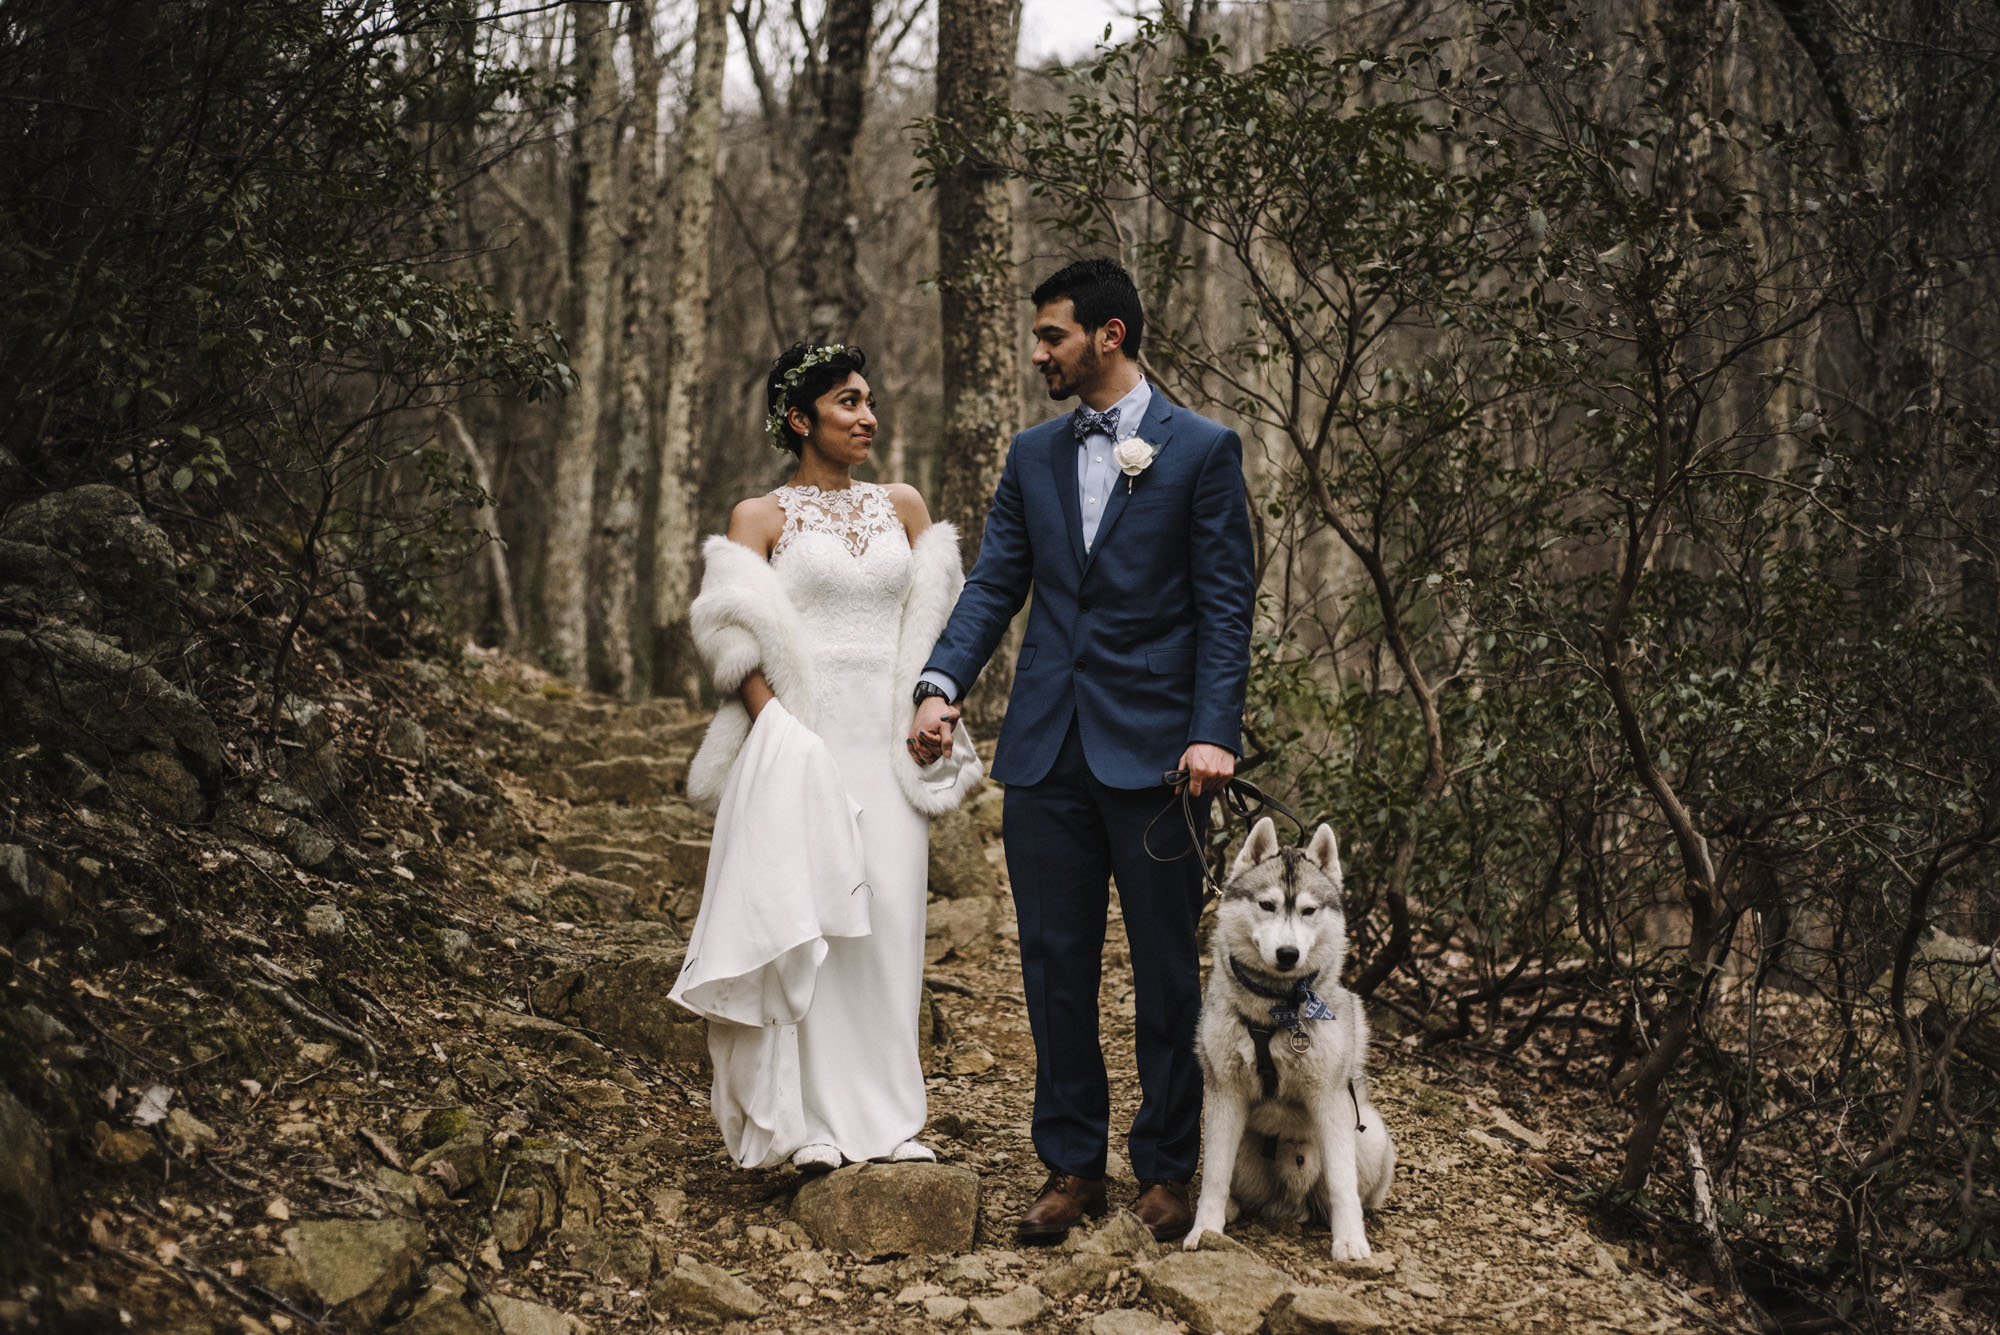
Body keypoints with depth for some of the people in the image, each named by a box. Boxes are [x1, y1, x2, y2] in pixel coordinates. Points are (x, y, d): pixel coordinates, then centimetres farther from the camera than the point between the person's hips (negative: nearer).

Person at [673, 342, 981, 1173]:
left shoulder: (902, 507, 15)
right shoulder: (761, 518, 3)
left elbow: (931, 620, 17)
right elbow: (736, 633, -6)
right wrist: (777, 730, -17)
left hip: (887, 743, 4)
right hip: (801, 738, -3)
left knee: (888, 916, 1)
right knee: (804, 917, -5)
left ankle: (885, 1117, 9)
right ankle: (808, 1121, 2)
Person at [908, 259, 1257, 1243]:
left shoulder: (1201, 450, -1)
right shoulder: (1032, 456, 13)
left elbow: (1225, 602, -4)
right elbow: (994, 582, 9)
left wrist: (1213, 733, -14)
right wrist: (941, 684, -8)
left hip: (1152, 746, -4)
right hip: (1046, 748, 4)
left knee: (1168, 968, 5)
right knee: (1055, 962, 7)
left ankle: (1166, 1168, 19)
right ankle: (1071, 1167, 19)